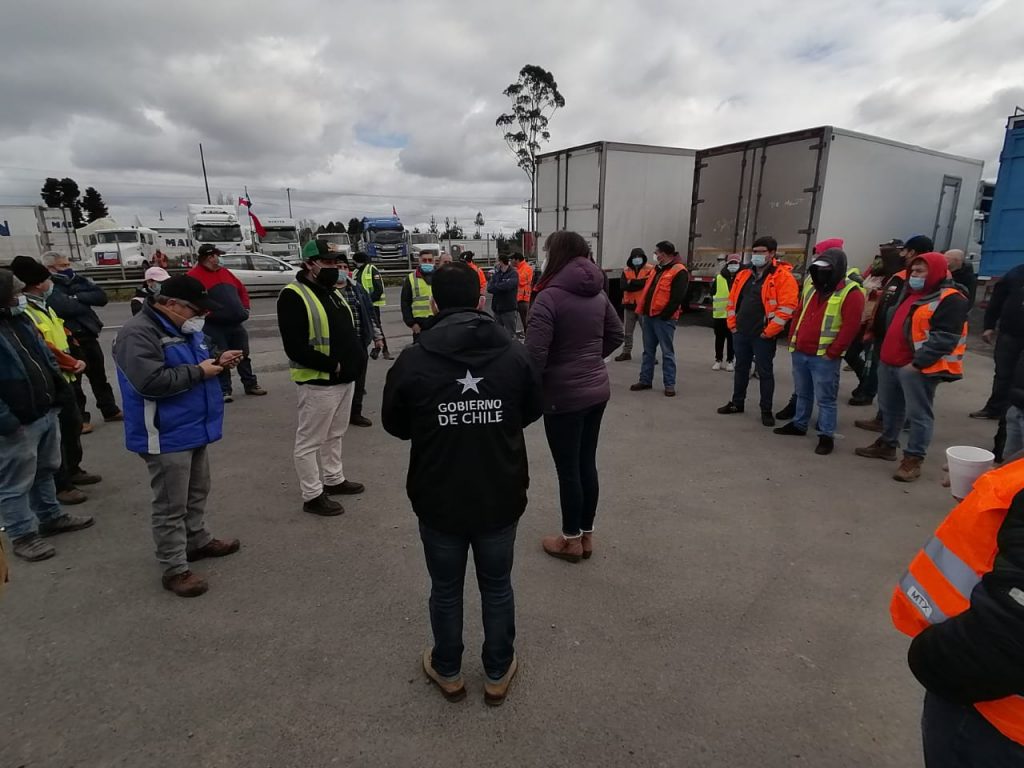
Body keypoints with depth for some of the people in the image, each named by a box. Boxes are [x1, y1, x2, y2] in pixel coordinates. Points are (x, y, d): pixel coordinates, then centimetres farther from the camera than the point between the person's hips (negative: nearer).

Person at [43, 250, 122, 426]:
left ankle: (110, 410, 30)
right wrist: (85, 301, -9)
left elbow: (102, 298, 0)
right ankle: (79, 418, 15)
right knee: (74, 380, 4)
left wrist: (77, 297, -14)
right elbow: (67, 308, -28)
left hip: (88, 335, 7)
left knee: (99, 375, 17)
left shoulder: (76, 280, 10)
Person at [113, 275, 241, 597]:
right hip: (166, 436, -10)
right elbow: (152, 382, -31)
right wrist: (199, 371, -21)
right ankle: (175, 569, 11)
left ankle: (198, 541, 39)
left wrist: (217, 360, 2)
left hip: (193, 429, 10)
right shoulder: (138, 333, -20)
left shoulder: (185, 328, 11)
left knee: (197, 493, 22)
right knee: (171, 505, 0)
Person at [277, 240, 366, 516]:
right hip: (318, 381, -9)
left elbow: (349, 330, 20)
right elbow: (295, 348, -22)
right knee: (310, 441, 4)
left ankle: (334, 480, 37)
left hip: (346, 378, 9)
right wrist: (331, 365, -20)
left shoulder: (334, 291, 14)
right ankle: (312, 495, 15)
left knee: (336, 435, 21)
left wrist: (357, 355, 2)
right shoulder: (293, 296, -15)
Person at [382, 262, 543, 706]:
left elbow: (394, 425, 1)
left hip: (439, 499, -1)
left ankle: (447, 672, 41)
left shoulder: (413, 361, -14)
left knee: (445, 589, 20)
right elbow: (533, 411, 7)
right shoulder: (514, 354, -9)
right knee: (497, 585, 20)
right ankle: (498, 674, 38)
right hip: (501, 497, 1)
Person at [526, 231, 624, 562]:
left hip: (564, 396, -7)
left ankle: (571, 540, 23)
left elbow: (535, 354, -21)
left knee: (568, 470, 7)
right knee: (587, 464, 16)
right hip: (597, 389, 7)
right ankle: (586, 535, 30)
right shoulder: (598, 293, 5)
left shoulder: (549, 297, -18)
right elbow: (616, 335, 16)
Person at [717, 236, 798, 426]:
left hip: (763, 336, -6)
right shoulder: (744, 275, 10)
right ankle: (737, 403, 30)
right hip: (740, 333, 6)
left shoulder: (783, 277, -10)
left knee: (765, 372, 4)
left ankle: (766, 410, 14)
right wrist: (732, 324, 9)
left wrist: (769, 331, -17)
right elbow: (732, 300, 17)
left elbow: (787, 307, -17)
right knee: (741, 369, 16)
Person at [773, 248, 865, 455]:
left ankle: (826, 436, 9)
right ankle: (799, 424, 34)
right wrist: (792, 339, 12)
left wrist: (832, 353, -16)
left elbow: (850, 327, -16)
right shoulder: (811, 287, 12)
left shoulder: (851, 293, -11)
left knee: (825, 398, 0)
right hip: (800, 353, 7)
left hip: (824, 357, -7)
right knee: (803, 393, 20)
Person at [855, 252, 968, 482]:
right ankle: (887, 444, 32)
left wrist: (917, 363, -23)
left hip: (918, 368, -9)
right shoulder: (912, 294, 17)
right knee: (890, 408, 18)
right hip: (890, 362, 9)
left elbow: (945, 339, -19)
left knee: (918, 414, -2)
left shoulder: (951, 300, -12)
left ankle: (913, 459, 4)